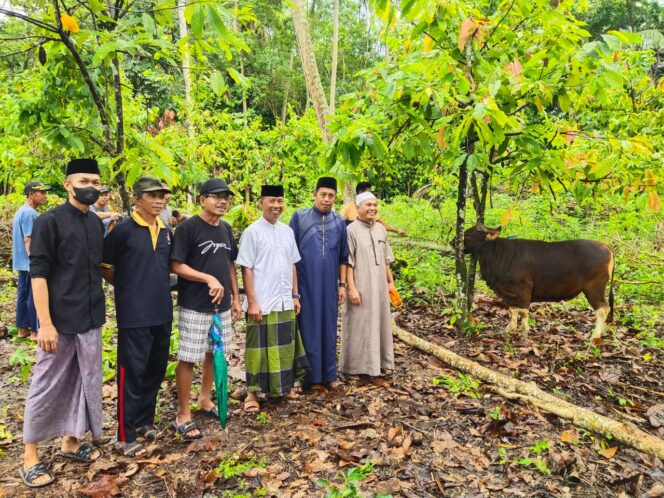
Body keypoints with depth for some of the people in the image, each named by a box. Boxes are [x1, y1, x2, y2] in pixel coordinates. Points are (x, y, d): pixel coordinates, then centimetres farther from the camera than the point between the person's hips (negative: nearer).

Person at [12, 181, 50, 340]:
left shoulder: (21, 211, 14)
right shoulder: (30, 213, -18)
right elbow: (28, 240, -23)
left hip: (23, 262, 10)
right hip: (31, 263, -10)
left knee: (23, 294, 13)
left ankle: (23, 328, 20)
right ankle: (35, 331, 4)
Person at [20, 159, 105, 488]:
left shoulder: (96, 224, 8)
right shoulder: (49, 222, -10)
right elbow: (38, 274, -14)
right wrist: (45, 323, -17)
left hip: (91, 318, 6)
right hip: (60, 319, -6)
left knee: (86, 381, 14)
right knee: (47, 385, 6)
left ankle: (71, 440, 32)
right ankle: (30, 455, 22)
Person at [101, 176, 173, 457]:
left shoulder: (166, 232, 10)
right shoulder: (123, 230, -9)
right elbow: (104, 266, -4)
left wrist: (162, 287, 11)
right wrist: (126, 287, 3)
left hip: (162, 313, 7)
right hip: (134, 315, -6)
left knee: (156, 369, 15)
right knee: (131, 373, 0)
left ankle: (144, 421, 32)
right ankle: (126, 436, 13)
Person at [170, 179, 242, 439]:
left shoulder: (226, 228, 10)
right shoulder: (188, 227, -11)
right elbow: (176, 266, -15)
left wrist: (236, 298, 12)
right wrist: (209, 279, -21)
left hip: (222, 305, 7)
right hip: (194, 307, -7)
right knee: (187, 358, 0)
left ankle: (205, 399, 35)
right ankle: (183, 415, 13)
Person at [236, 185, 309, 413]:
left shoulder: (287, 231, 8)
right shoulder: (252, 232, -8)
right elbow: (246, 269, -10)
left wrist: (295, 295, 11)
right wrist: (252, 302, -13)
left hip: (285, 302, 5)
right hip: (262, 303, -5)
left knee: (285, 347, 15)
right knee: (260, 348, 4)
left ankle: (284, 385, 31)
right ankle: (253, 392, 18)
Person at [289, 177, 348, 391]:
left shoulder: (339, 222, 5)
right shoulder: (299, 217, -4)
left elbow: (343, 257, 10)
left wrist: (342, 284, 7)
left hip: (329, 286, 3)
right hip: (305, 284, -3)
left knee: (328, 329, 10)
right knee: (309, 329, 5)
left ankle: (328, 374, 24)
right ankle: (311, 375, 17)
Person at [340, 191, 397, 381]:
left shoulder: (381, 229, 9)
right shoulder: (351, 230, -11)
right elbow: (347, 263, -14)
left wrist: (390, 281, 15)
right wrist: (352, 288, -19)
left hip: (379, 286, 6)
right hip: (361, 287, -6)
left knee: (380, 323, 14)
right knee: (360, 325, 1)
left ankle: (380, 361, 27)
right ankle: (357, 364, 13)